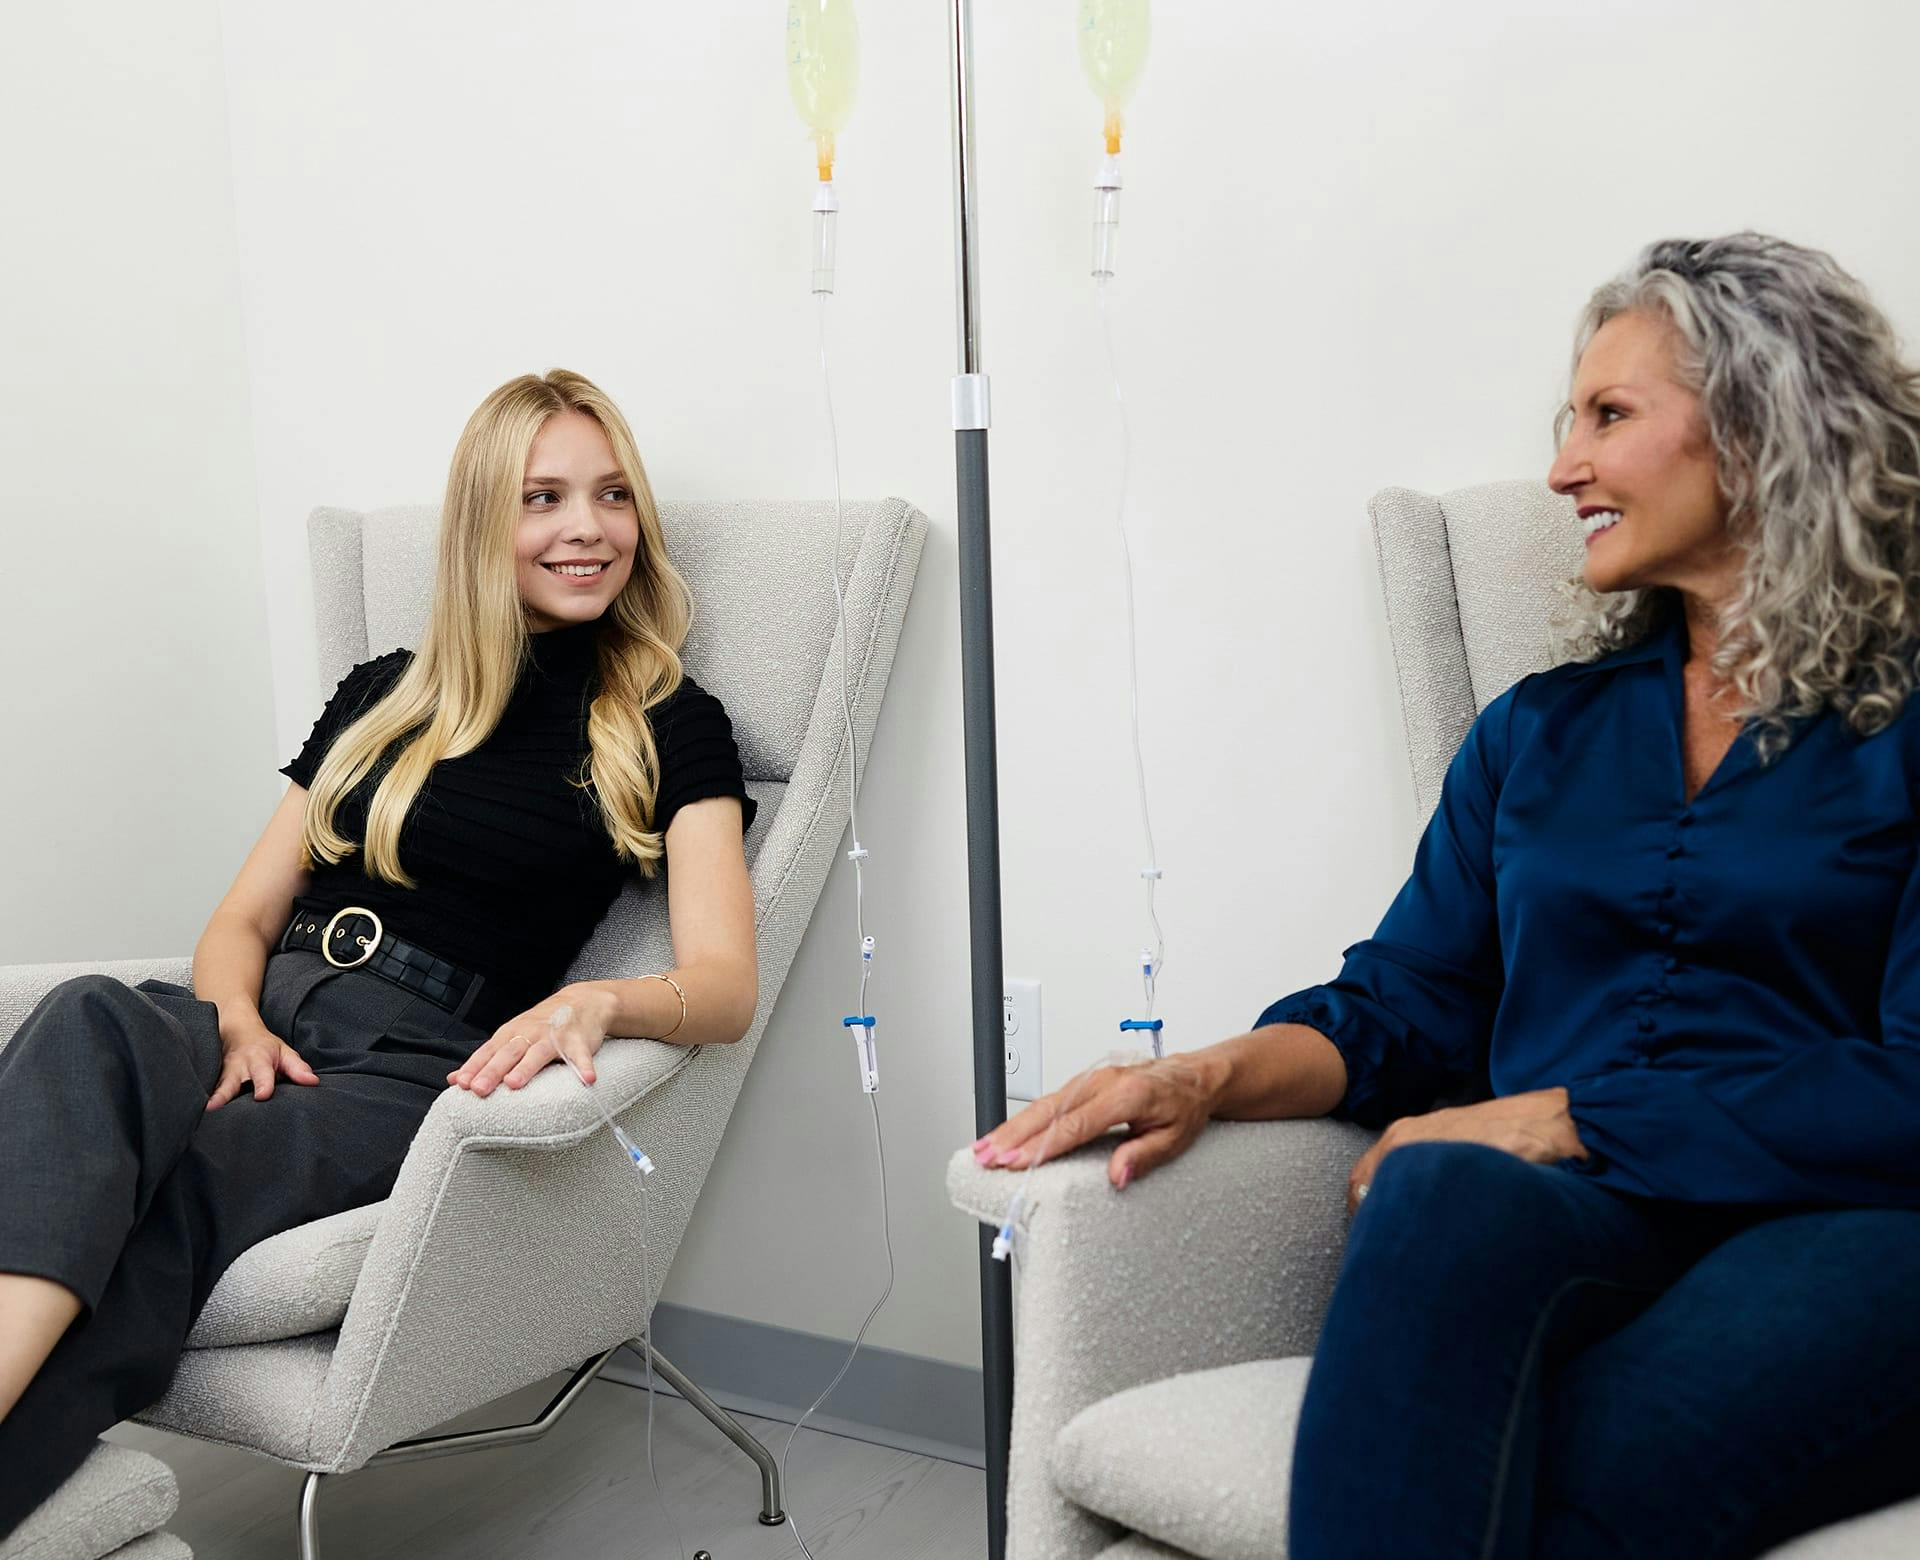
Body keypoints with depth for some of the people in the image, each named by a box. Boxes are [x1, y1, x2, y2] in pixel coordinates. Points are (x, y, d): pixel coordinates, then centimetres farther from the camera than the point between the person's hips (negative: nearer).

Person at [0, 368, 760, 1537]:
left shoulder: (671, 728, 9)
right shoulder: (385, 695, 22)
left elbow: (727, 987, -2)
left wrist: (595, 1002, -25)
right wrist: (238, 1017, -4)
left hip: (421, 1061, -3)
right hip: (265, 1018, 3)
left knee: (162, 1213, -34)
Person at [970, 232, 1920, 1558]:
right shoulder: (1538, 730, 22)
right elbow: (1405, 1006, 15)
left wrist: (1557, 1119, -11)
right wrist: (1216, 1076, -5)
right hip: (1563, 1218, 3)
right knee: (1441, 1195, -35)